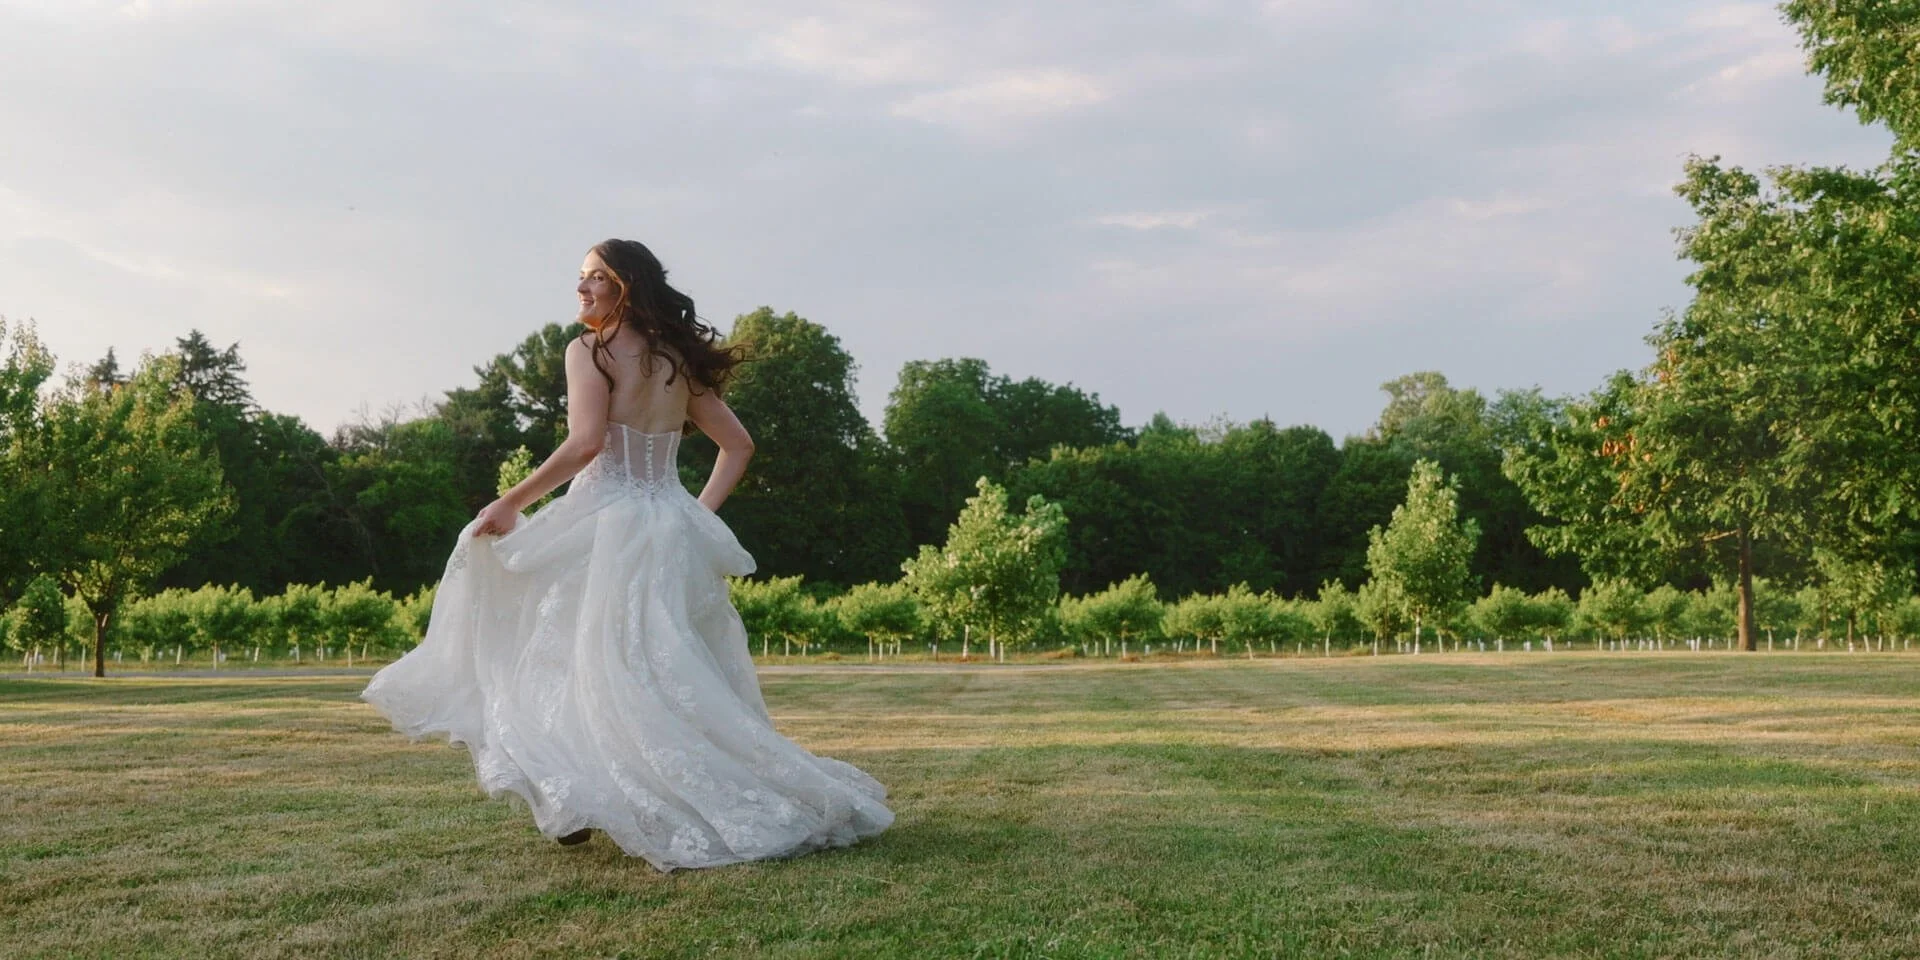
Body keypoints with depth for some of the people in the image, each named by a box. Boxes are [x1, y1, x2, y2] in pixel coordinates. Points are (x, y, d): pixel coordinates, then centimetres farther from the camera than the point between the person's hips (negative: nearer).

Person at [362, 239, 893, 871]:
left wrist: (510, 503, -13)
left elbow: (584, 443, -19)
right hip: (671, 530, 6)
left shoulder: (589, 352, -4)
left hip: (606, 527, -6)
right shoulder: (679, 363, 15)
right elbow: (738, 446, 16)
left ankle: (579, 804, 0)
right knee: (676, 677, 10)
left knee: (597, 670, -1)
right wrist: (701, 514, 16)